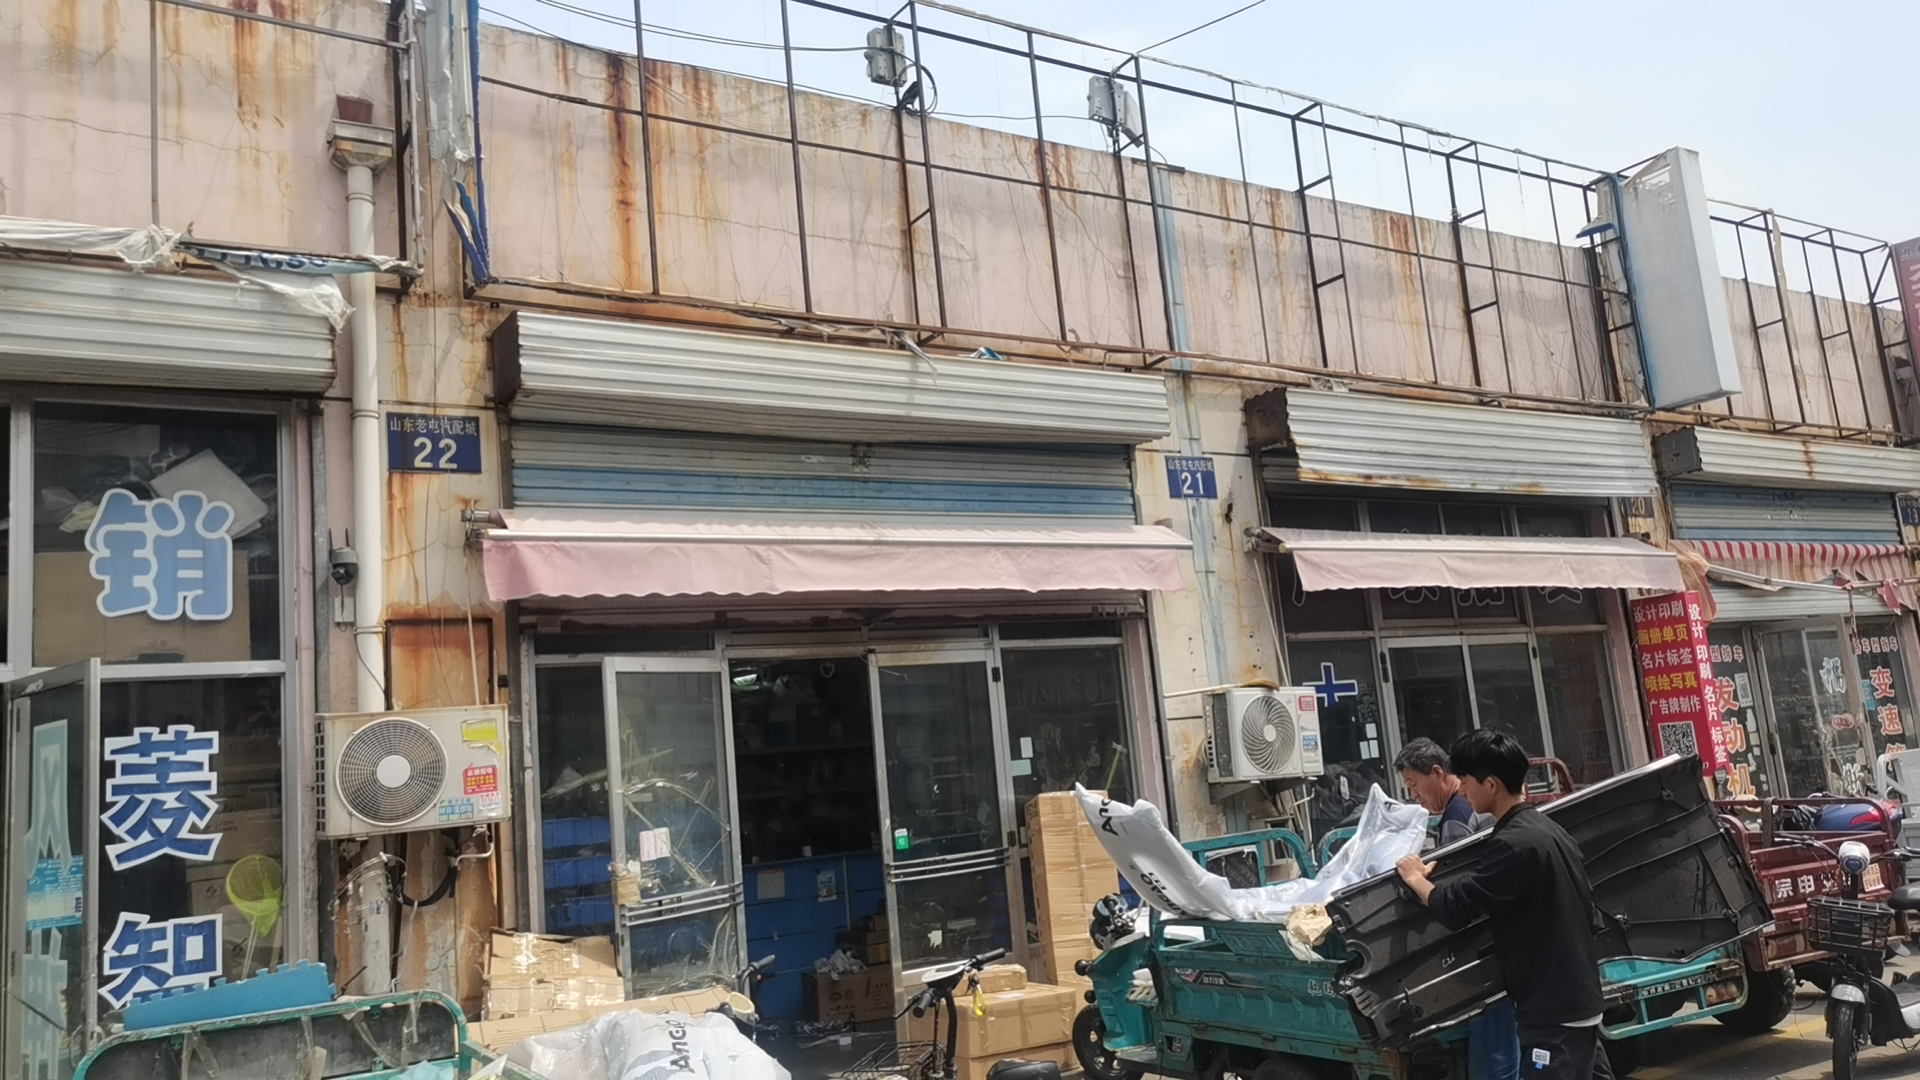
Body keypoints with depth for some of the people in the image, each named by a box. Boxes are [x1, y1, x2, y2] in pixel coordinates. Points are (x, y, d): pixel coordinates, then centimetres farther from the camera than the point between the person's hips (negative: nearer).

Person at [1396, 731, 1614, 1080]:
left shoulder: (1514, 844, -22)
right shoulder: (1546, 829, 9)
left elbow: (1454, 908, -22)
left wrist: (1416, 878, -3)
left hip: (1552, 1010, -10)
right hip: (1578, 998, 10)